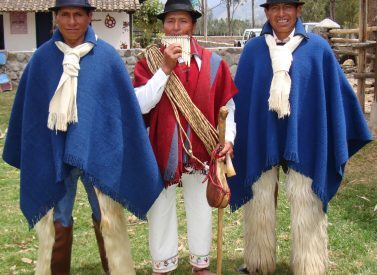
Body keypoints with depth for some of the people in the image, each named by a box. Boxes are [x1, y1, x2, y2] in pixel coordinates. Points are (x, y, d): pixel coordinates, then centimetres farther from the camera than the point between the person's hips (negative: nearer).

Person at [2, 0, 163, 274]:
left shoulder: (107, 56, -4)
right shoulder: (42, 58, 0)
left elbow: (126, 105, -1)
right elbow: (27, 108, 8)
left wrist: (130, 154, 0)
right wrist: (23, 153, 13)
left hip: (98, 152, -1)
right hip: (54, 153, 1)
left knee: (108, 219, 9)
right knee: (57, 221, 11)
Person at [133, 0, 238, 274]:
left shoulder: (213, 62, 0)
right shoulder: (149, 61, -3)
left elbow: (227, 105, 6)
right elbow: (140, 105, -15)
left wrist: (228, 137, -8)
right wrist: (166, 68, -19)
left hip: (201, 147, 1)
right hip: (162, 148, -1)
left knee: (200, 205, 15)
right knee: (161, 207, 9)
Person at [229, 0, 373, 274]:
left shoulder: (318, 48, 0)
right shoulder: (253, 50, 3)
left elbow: (337, 93, 5)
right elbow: (240, 97, 8)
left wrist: (343, 138, 6)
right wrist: (233, 137, 7)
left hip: (303, 139, -1)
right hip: (262, 138, 1)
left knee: (305, 203, 5)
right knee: (260, 201, 10)